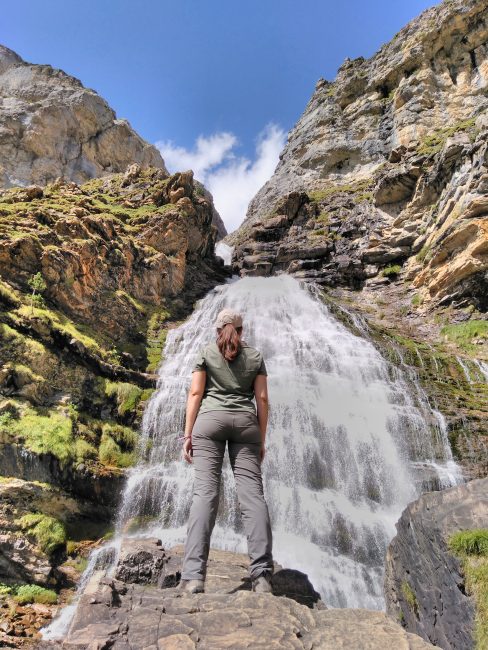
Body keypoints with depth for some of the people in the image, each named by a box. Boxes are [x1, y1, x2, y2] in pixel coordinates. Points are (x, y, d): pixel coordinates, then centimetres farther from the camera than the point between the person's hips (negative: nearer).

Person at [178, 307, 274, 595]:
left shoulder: (206, 352, 10)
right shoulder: (256, 356, 14)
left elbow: (195, 394, 2)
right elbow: (262, 399, 8)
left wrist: (188, 434, 3)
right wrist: (262, 439, 13)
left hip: (211, 419, -1)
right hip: (245, 422, 1)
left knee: (205, 491, -7)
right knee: (252, 492, -3)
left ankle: (194, 575, -13)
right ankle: (262, 575, -8)